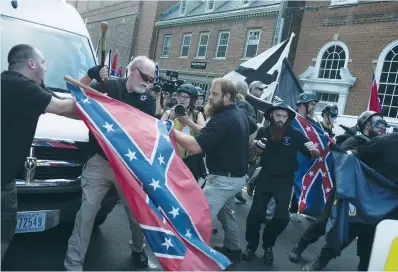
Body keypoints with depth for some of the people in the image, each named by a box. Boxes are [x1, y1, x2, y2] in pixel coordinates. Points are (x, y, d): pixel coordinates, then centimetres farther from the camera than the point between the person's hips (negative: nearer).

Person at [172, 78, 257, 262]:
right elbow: (254, 130, 26)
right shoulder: (240, 114, 5)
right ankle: (233, 249, 42)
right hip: (236, 176, 11)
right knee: (225, 212, 27)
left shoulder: (222, 119, -25)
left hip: (223, 179, -11)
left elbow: (195, 146, -31)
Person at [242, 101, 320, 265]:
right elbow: (254, 153, 10)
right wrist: (255, 150, -13)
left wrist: (314, 150, -32)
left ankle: (268, 245, 19)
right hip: (265, 178, 1)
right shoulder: (263, 132, -5)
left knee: (282, 217, -10)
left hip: (285, 181, -1)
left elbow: (315, 155, -9)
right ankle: (251, 245, 21)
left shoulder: (294, 134, -11)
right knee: (255, 214, -3)